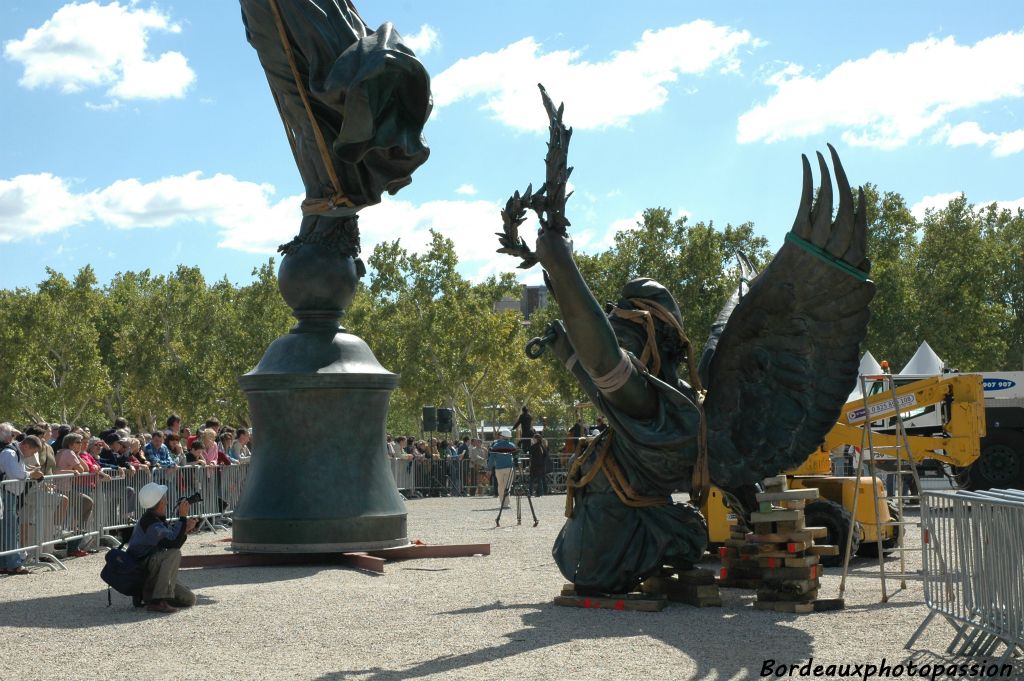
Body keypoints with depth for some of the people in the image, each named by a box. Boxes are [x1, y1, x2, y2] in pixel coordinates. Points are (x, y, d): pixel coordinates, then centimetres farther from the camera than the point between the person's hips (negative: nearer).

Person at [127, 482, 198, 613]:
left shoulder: (157, 518, 10)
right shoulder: (150, 523, -21)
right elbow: (173, 542, -32)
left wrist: (185, 529, -7)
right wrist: (183, 516, -24)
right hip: (140, 571, -9)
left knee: (190, 599, 4)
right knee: (174, 553, -33)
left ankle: (147, 594, 17)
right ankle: (158, 601, -31)